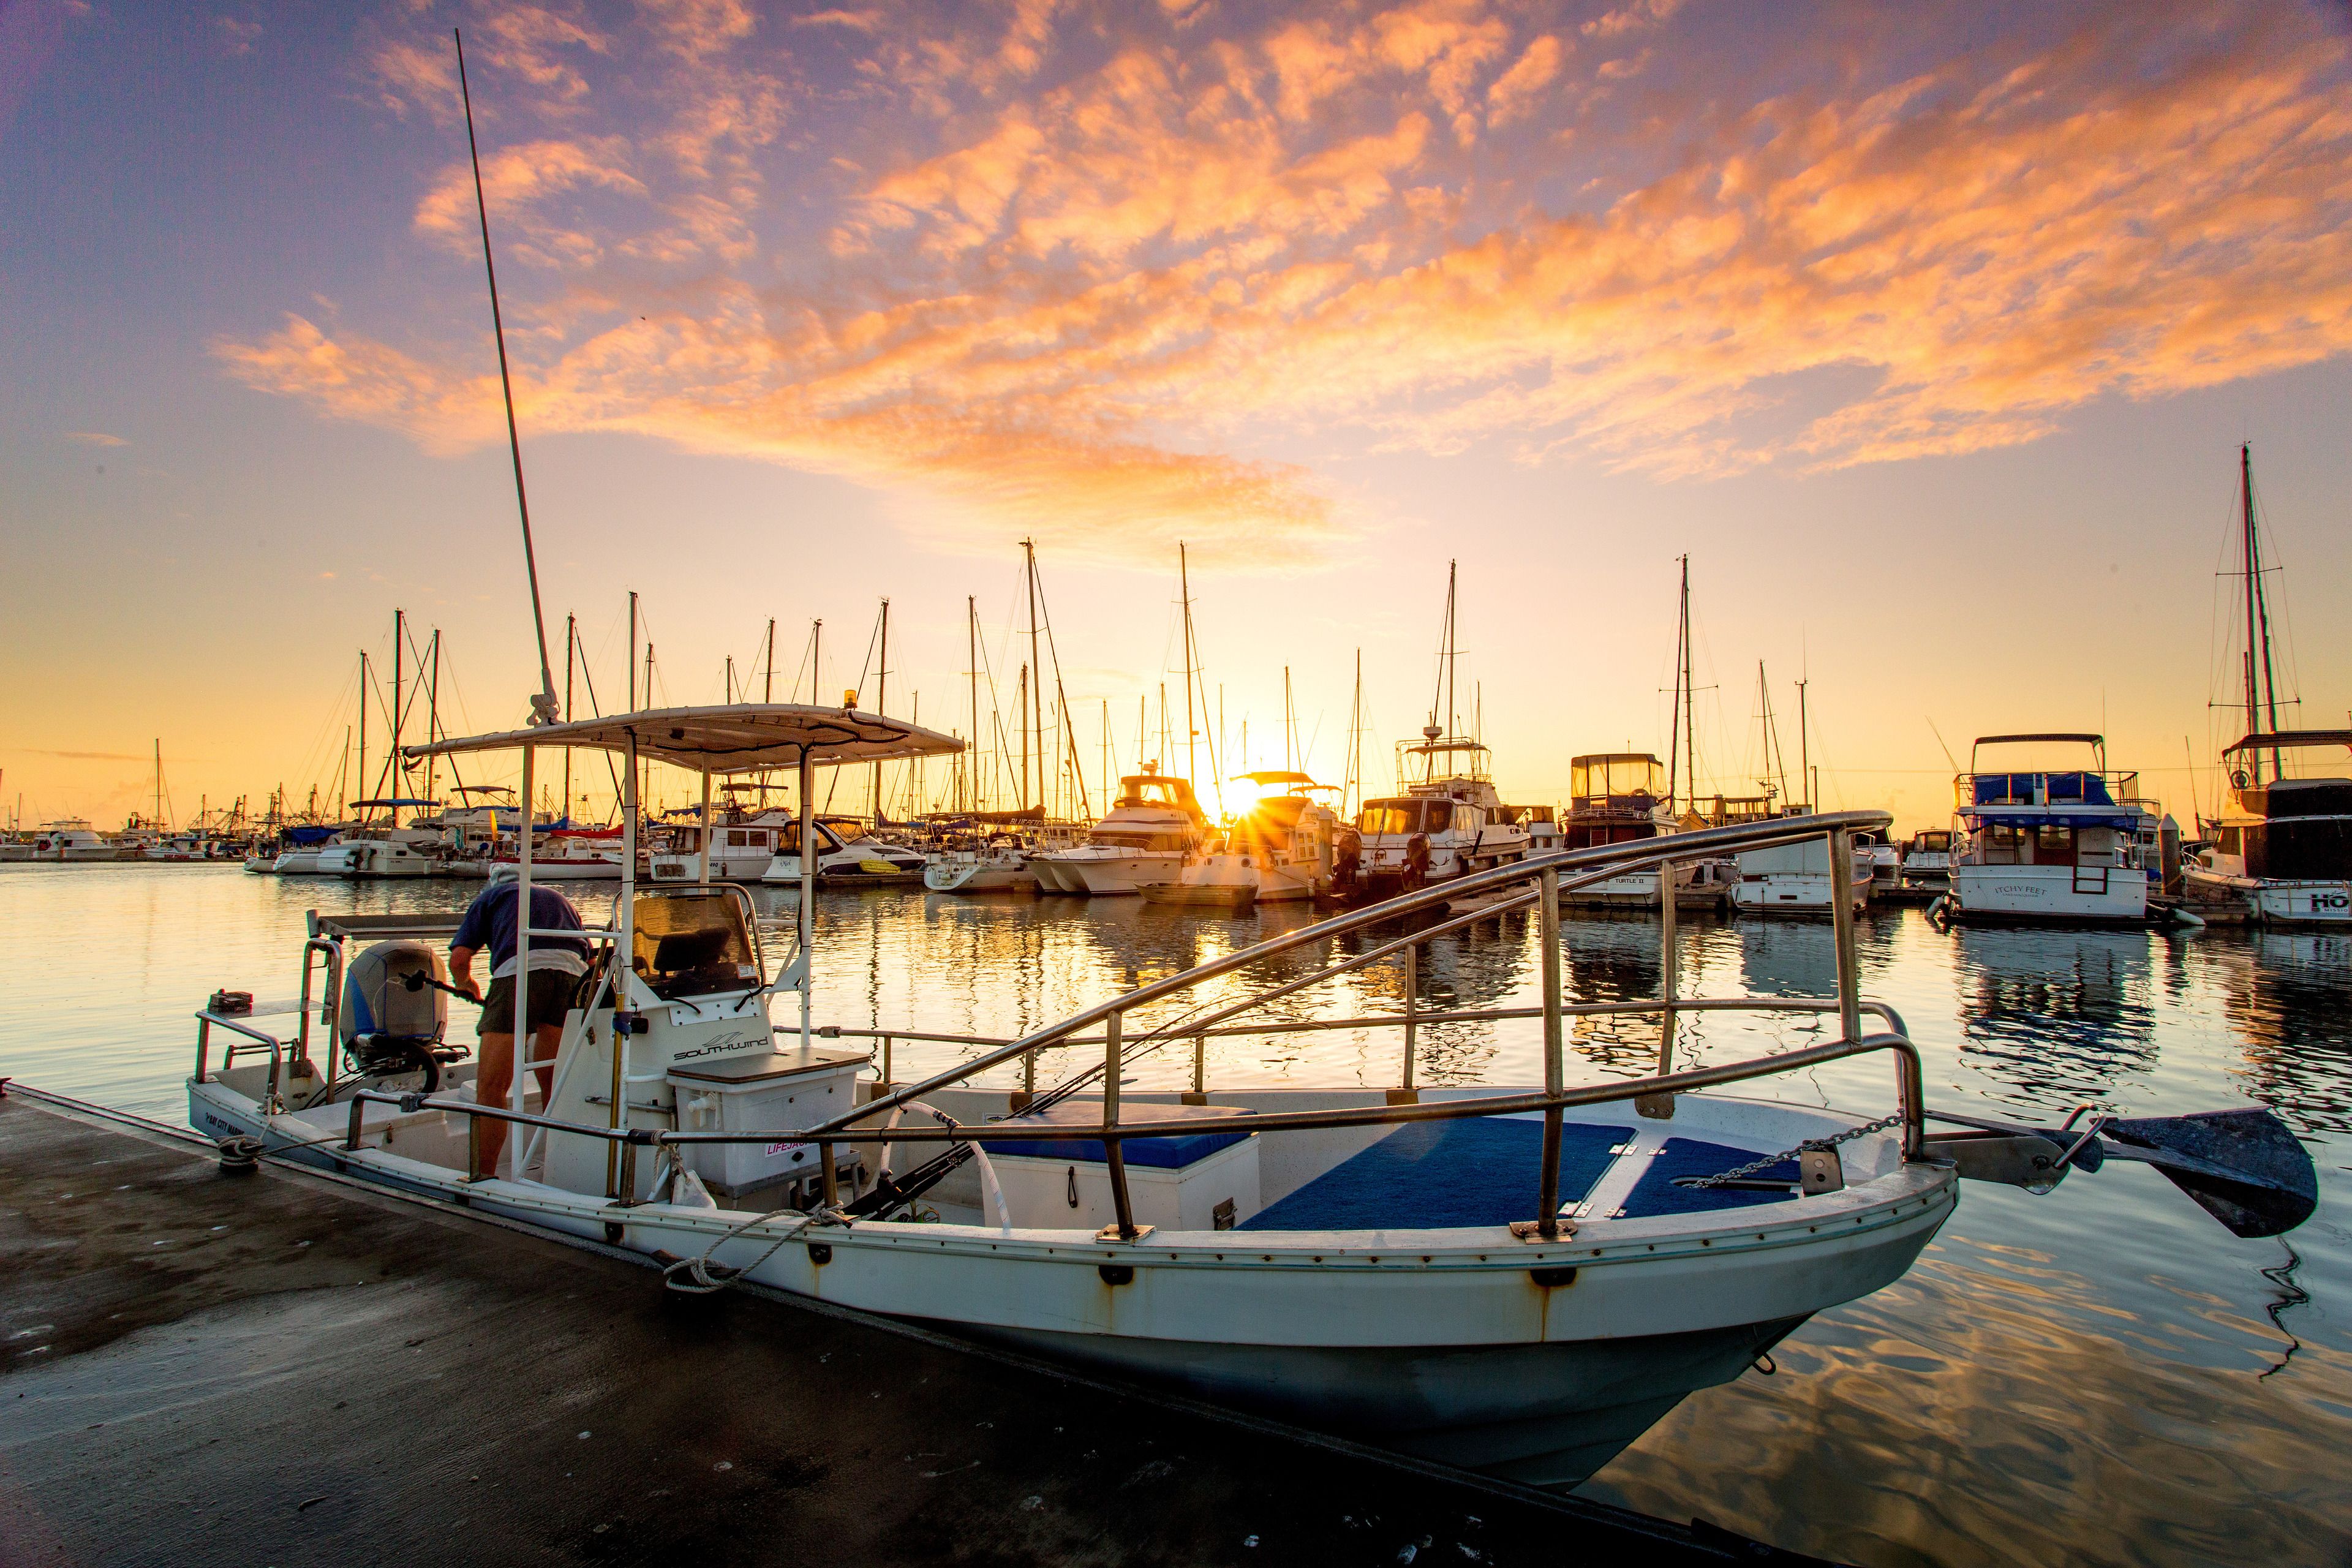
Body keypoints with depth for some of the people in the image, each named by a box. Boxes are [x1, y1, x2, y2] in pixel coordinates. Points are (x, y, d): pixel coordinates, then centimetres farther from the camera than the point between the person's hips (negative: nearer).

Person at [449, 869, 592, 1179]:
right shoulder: (558, 897, 37)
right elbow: (589, 959, 30)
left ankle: (485, 1175, 2)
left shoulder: (489, 897, 28)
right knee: (551, 1080, 18)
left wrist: (469, 987, 35)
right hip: (573, 970, 4)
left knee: (491, 1084, 3)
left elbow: (459, 959, 15)